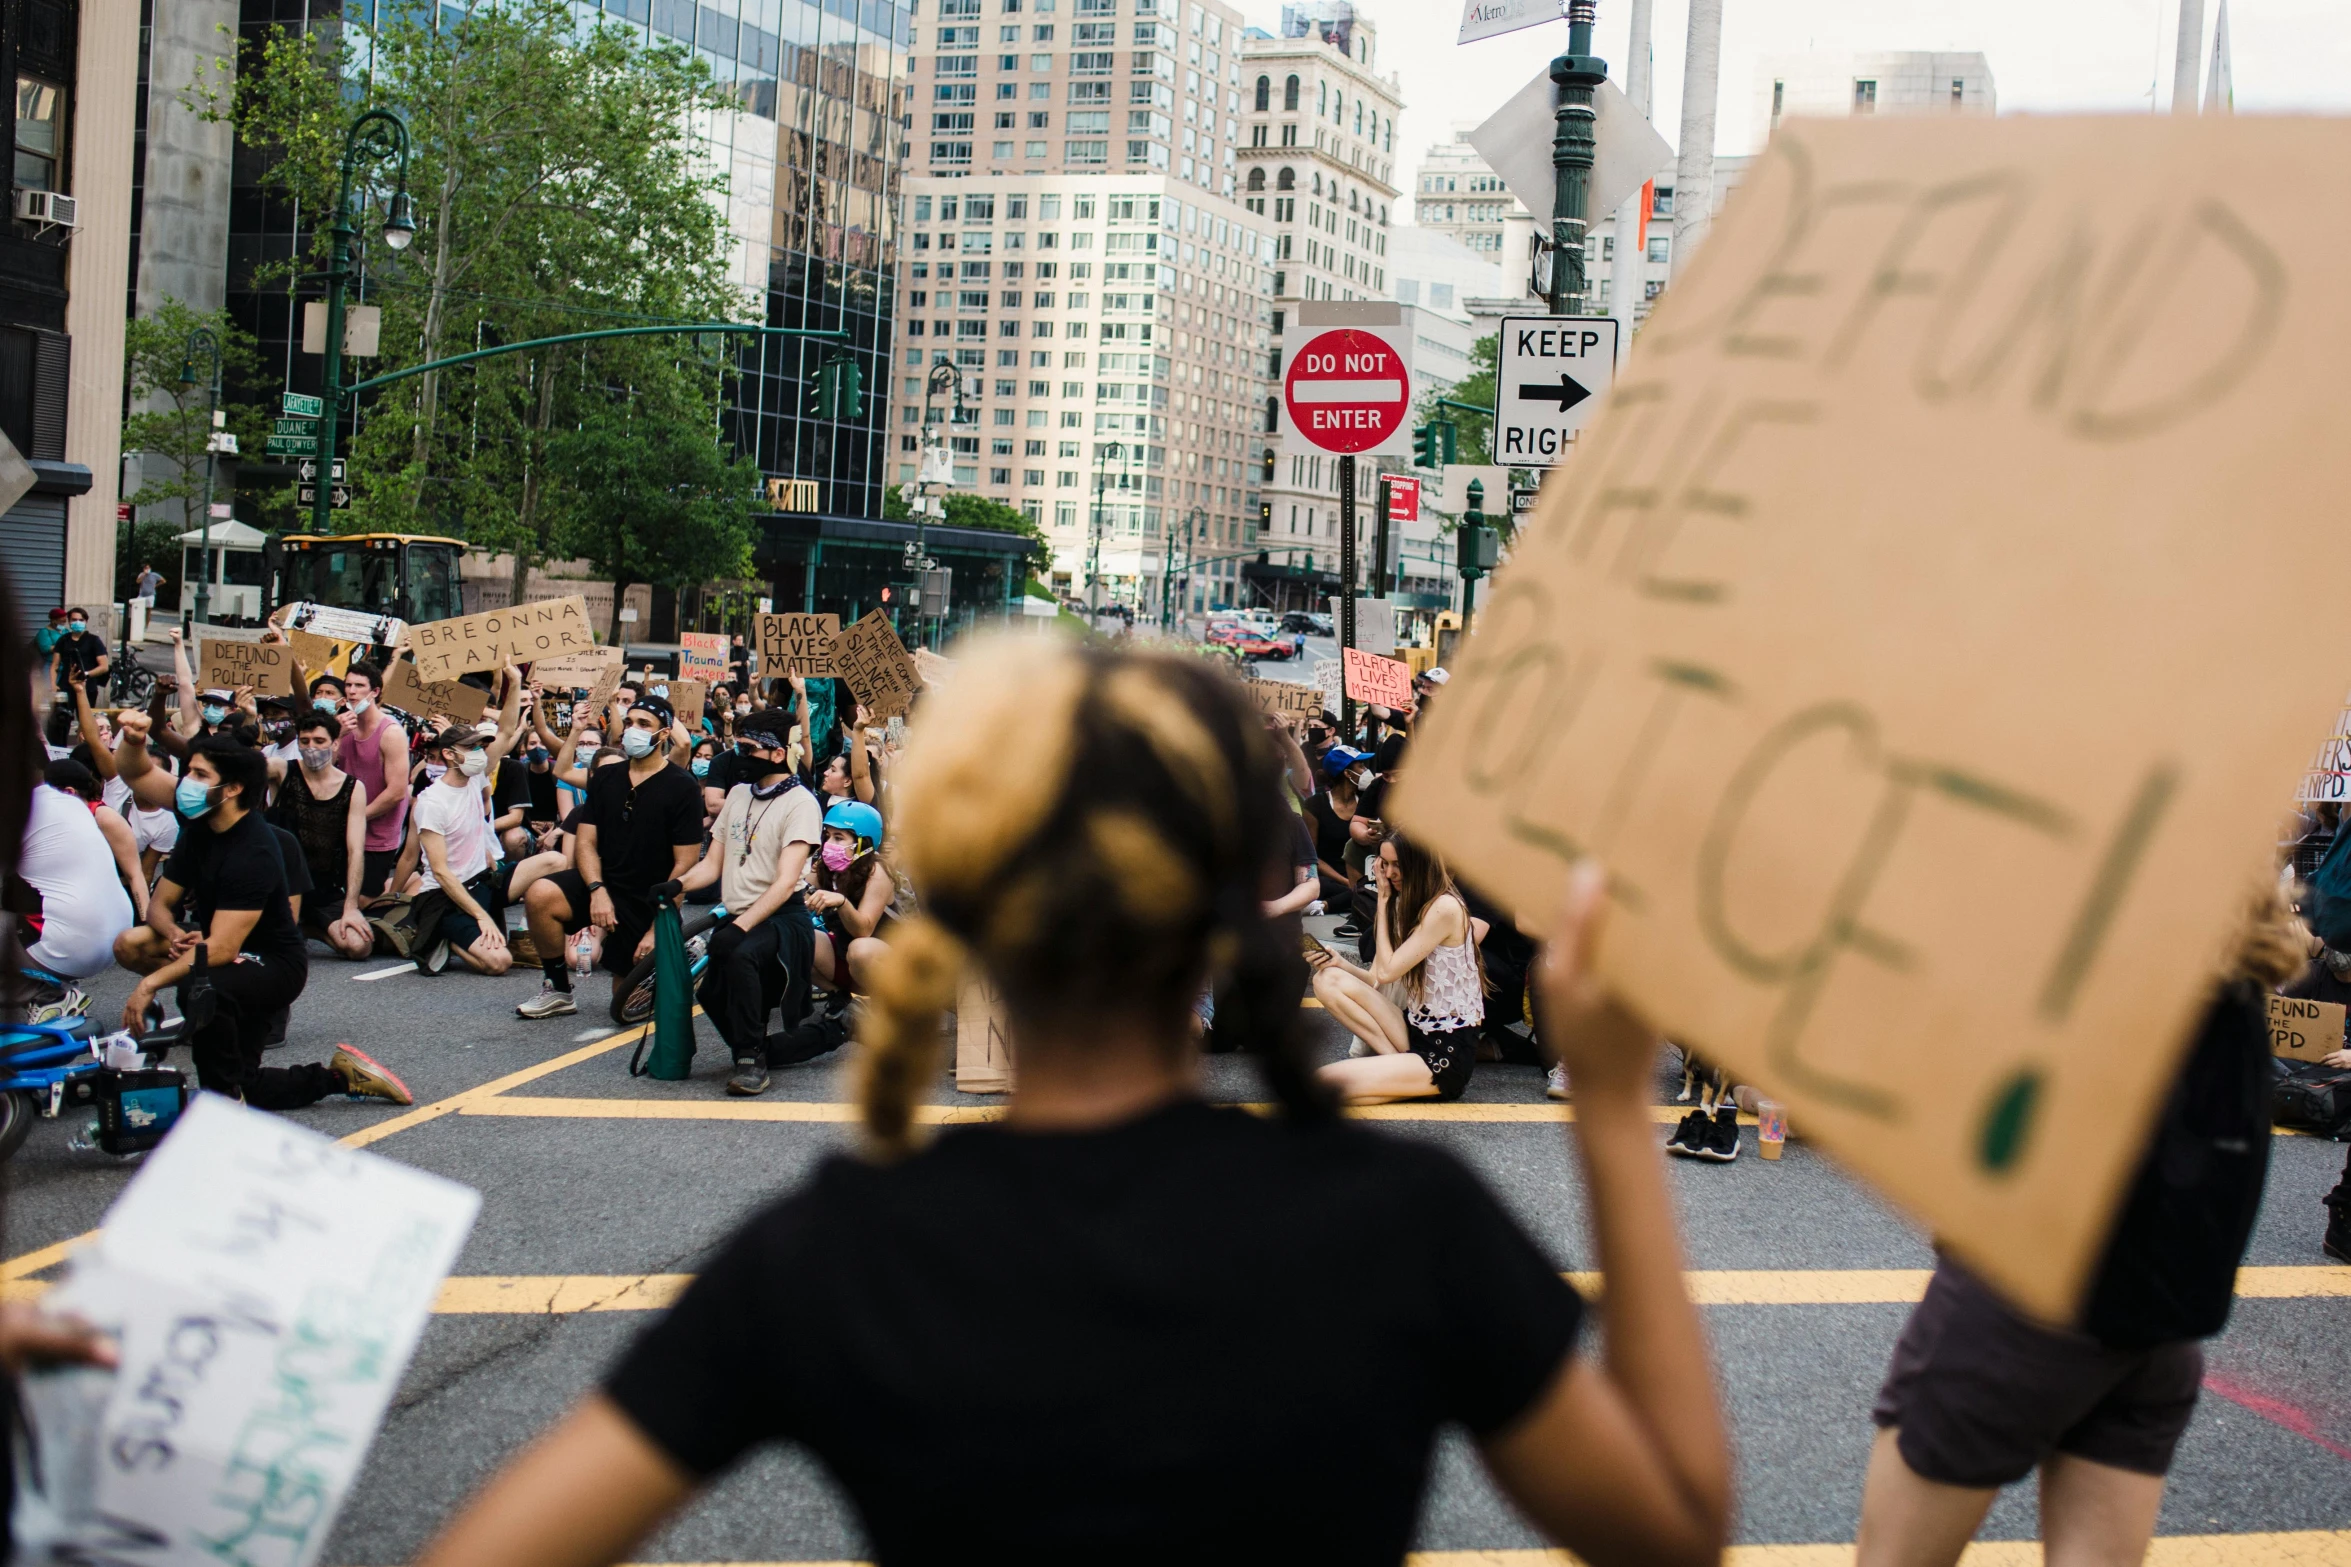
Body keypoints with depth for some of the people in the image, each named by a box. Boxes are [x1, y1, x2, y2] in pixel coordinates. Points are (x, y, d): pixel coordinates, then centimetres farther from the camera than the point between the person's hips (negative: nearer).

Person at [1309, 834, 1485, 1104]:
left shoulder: (1445, 907, -14)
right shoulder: (1408, 903, 14)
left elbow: (1387, 971, -15)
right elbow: (1378, 980, 9)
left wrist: (1383, 901, -6)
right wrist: (1340, 963, -10)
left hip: (1448, 1053, -10)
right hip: (1416, 1029, 10)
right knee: (1328, 980, -8)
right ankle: (1396, 1060, -6)